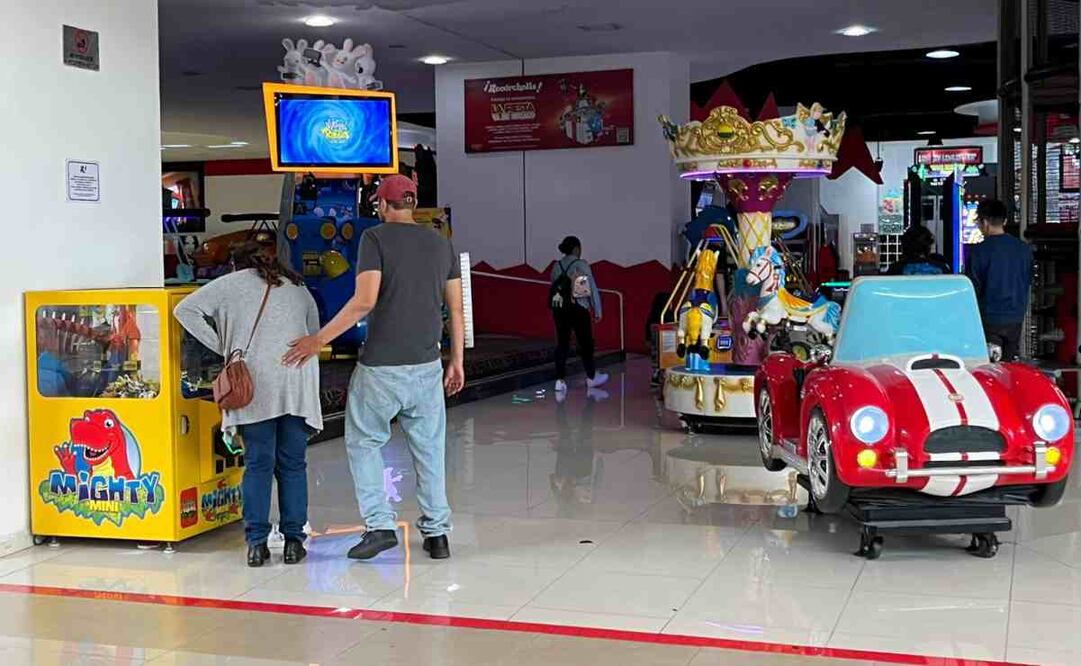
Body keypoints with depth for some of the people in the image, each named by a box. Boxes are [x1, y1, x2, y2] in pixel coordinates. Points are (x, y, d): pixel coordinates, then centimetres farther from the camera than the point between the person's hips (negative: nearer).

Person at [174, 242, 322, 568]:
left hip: (255, 381, -2)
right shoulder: (298, 287, 25)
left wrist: (222, 346, 9)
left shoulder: (231, 283, 16)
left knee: (258, 463, 5)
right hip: (298, 381, 2)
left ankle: (256, 542, 2)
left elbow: (185, 310, 9)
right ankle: (293, 540, 7)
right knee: (292, 464, 8)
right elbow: (314, 336, 23)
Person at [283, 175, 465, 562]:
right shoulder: (441, 244, 9)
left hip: (380, 366, -4)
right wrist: (456, 361, 17)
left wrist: (319, 339, -10)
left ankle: (380, 525, 4)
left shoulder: (376, 238, -7)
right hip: (427, 366, 5)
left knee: (363, 443, 11)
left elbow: (364, 301, -17)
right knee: (429, 448, 12)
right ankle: (436, 533, 14)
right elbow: (456, 308, 9)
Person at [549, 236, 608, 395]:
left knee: (562, 343, 5)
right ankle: (591, 377, 26)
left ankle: (560, 380, -3)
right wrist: (597, 310, 0)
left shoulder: (556, 266, 6)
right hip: (578, 309, -4)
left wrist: (556, 308, 15)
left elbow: (553, 289, 8)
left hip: (559, 309, 4)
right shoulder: (581, 265, -8)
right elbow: (592, 288, -8)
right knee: (585, 343, 12)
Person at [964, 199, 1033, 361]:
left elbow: (972, 287, -10)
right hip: (1016, 318, 5)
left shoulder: (978, 251, -14)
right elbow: (1028, 282, 13)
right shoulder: (1024, 249, 3)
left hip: (990, 318, -5)